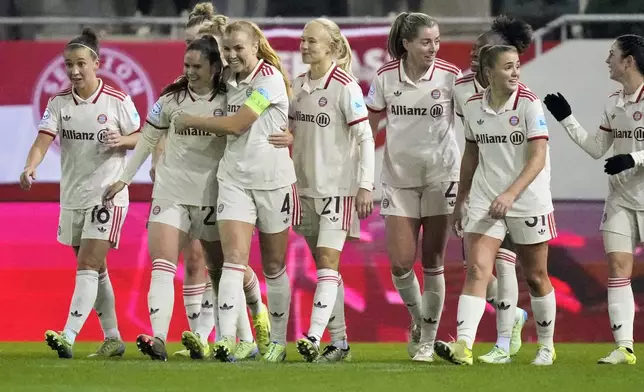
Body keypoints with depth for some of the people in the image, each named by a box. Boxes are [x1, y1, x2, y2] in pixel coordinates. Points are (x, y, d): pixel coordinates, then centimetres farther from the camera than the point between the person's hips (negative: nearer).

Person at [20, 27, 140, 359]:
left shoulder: (117, 100, -6)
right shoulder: (58, 103, 1)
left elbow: (141, 137, 3)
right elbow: (43, 141, -11)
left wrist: (122, 140, -18)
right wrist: (30, 168, -29)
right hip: (72, 197, 5)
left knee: (87, 267, -14)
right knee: (96, 271, 13)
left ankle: (69, 337, -22)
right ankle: (113, 339, 24)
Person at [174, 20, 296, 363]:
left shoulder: (269, 78, -13)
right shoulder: (230, 81, 8)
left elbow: (235, 125, -15)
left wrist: (190, 121, -5)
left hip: (272, 179, -4)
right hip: (234, 177, 4)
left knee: (273, 266, 7)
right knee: (233, 257, -12)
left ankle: (278, 341, 20)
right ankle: (226, 339, -23)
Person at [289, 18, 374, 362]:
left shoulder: (345, 87, -12)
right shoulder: (297, 85, 8)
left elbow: (365, 138, -13)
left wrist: (365, 185, -17)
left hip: (338, 187, -7)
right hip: (306, 186, 7)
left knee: (327, 262, -13)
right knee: (323, 266, 9)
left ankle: (314, 338, -21)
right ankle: (340, 342, 14)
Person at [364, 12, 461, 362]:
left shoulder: (450, 76, -8)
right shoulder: (386, 77, -4)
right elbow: (368, 126, 7)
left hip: (441, 176, -1)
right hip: (399, 177, 1)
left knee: (433, 263, 1)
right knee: (400, 263, -5)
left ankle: (428, 340, 13)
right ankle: (418, 319, 24)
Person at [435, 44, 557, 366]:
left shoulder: (529, 104, -11)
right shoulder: (473, 106, 2)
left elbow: (538, 158, -16)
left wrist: (510, 194, -27)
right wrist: (460, 201, 18)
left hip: (529, 202, -2)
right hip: (485, 200, 3)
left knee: (536, 277, 8)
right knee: (477, 269, -14)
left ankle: (546, 346, 26)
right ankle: (463, 346, -24)